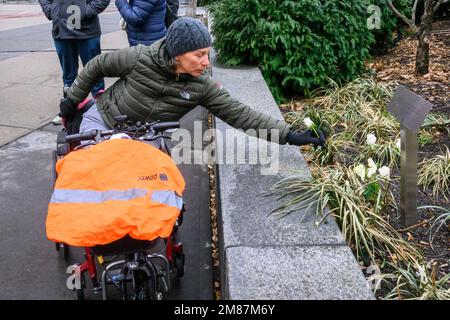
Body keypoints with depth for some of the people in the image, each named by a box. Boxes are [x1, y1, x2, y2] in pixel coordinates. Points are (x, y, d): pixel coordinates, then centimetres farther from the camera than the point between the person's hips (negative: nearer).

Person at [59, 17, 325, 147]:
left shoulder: (202, 85, -18)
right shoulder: (140, 58, -26)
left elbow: (238, 113, -22)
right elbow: (97, 66, -9)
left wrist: (288, 135, -29)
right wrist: (73, 99, 0)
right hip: (102, 120, -2)